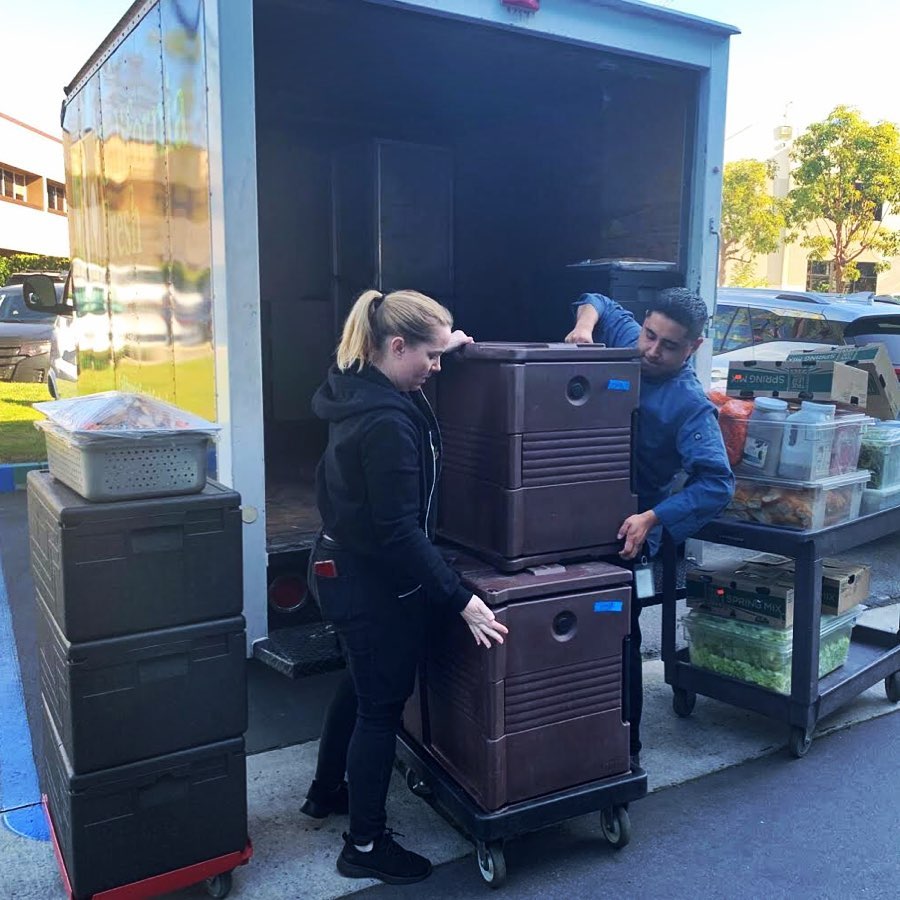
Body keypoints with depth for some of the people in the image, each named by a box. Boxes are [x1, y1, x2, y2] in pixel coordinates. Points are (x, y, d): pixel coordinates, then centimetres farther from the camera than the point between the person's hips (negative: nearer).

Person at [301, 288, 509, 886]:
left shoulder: (360, 390, 1)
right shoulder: (386, 423, -28)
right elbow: (400, 533, -29)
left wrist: (442, 345, 20)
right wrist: (462, 601, -25)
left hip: (344, 568, 10)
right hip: (374, 583, -10)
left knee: (361, 685, 27)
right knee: (382, 706, 6)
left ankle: (327, 793, 48)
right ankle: (366, 846, 24)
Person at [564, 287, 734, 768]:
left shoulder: (691, 405, -20)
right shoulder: (626, 337, -3)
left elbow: (716, 483, -27)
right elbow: (599, 303, 16)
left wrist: (651, 520, -35)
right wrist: (585, 324, -7)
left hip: (624, 533, -7)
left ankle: (626, 747, 21)